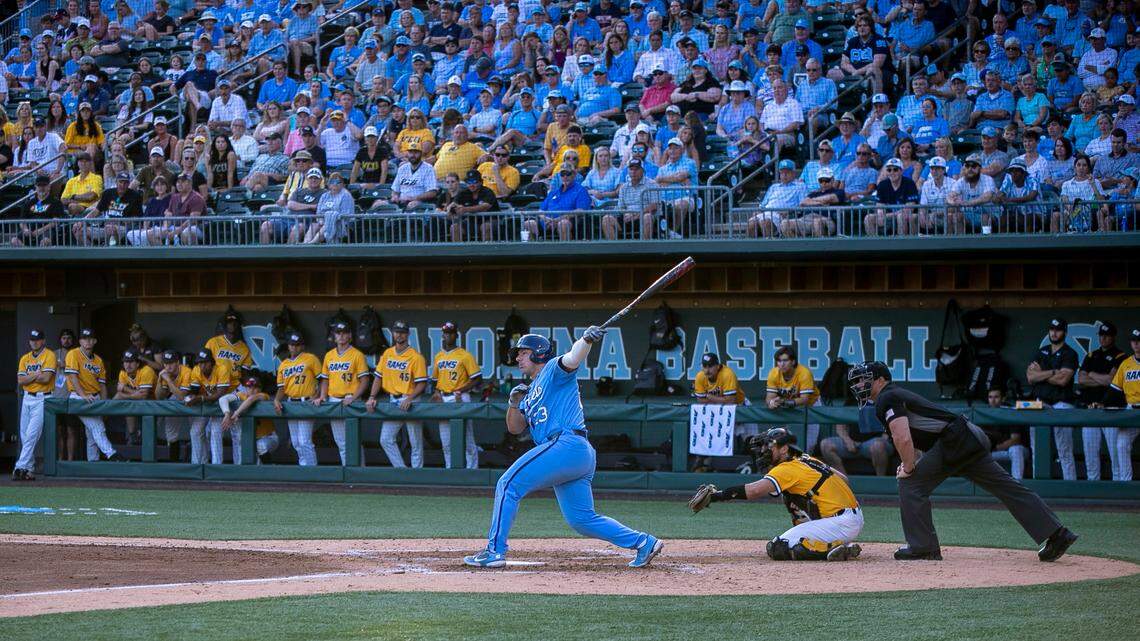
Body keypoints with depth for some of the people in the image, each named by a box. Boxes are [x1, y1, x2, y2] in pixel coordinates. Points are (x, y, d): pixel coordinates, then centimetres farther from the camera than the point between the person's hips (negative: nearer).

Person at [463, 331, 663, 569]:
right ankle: (643, 542, 9)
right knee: (582, 519, 10)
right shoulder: (531, 390, 30)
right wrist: (514, 403, 10)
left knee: (508, 485, -9)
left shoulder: (553, 370, 4)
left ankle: (495, 551, -13)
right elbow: (515, 428, 29)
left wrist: (587, 340, -37)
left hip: (566, 444, -10)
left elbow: (573, 359, -17)